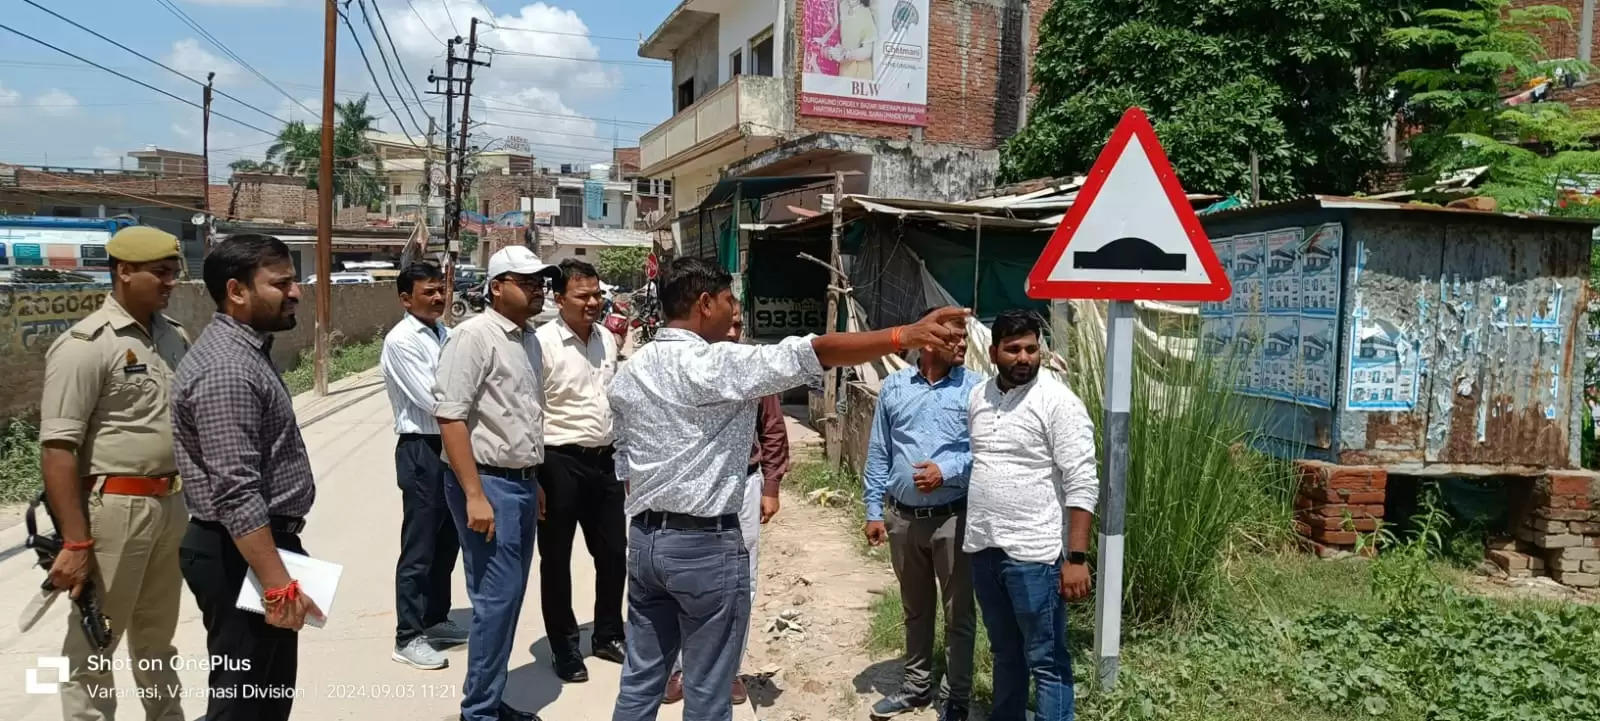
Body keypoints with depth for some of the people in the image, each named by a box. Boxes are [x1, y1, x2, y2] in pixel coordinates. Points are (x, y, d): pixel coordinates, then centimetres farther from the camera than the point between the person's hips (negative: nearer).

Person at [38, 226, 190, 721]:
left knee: (158, 635, 21)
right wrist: (75, 543, -21)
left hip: (171, 506, 7)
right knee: (93, 644, 5)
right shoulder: (86, 345, -13)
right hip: (114, 509, -7)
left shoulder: (174, 337, 9)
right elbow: (58, 448, -17)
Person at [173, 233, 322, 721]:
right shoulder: (227, 371, -22)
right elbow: (237, 496, -27)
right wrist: (278, 585, -26)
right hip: (242, 554, -10)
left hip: (260, 542, 10)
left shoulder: (246, 349, 11)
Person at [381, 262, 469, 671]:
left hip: (451, 446, 8)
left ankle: (435, 619, 33)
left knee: (446, 541, 17)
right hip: (422, 450, -8)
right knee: (419, 546, 0)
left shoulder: (444, 334, 9)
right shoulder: (401, 341, -14)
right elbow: (433, 401, -17)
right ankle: (408, 637, 12)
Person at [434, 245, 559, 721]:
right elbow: (449, 416, -19)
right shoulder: (473, 336, -14)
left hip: (521, 482, 8)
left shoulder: (529, 338, 12)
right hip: (489, 483, -8)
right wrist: (475, 495, -22)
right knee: (496, 600, -4)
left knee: (510, 598, 14)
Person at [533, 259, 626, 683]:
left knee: (613, 553, 15)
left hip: (603, 460, 6)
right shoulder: (542, 343, -13)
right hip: (560, 462, -6)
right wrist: (535, 477, -16)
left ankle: (608, 636, 34)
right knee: (556, 559, 8)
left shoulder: (608, 339, 8)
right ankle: (564, 648, 24)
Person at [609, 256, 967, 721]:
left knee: (640, 679, 15)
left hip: (644, 538, 8)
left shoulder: (628, 373, 8)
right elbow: (812, 352, -24)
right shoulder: (720, 364, -16)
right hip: (705, 544, -8)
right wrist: (906, 334, -26)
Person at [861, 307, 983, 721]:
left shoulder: (975, 388, -4)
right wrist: (874, 510, 5)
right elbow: (878, 454, 7)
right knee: (915, 609, 18)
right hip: (903, 518, 3)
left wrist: (947, 471, -21)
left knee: (958, 612, 5)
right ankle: (916, 686, 33)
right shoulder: (894, 387, 5)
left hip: (953, 517, -3)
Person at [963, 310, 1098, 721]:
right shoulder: (978, 398, 8)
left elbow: (1082, 486, -14)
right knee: (1005, 651, 21)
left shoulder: (1058, 402, -11)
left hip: (1034, 554, -6)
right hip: (983, 549, 6)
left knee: (1046, 661, 3)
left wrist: (1077, 558, -19)